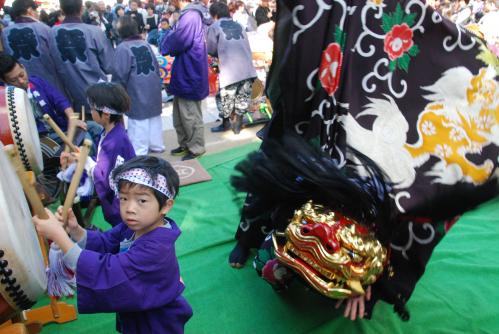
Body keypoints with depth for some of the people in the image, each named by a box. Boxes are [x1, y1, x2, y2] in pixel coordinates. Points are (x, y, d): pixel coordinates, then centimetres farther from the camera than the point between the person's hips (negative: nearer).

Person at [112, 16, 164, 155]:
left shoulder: (123, 48, -13)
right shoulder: (145, 44, 9)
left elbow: (119, 74, -14)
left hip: (137, 92, -7)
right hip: (153, 89, 7)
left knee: (138, 123, -3)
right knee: (154, 118, 17)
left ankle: (139, 153, 2)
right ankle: (156, 145, 29)